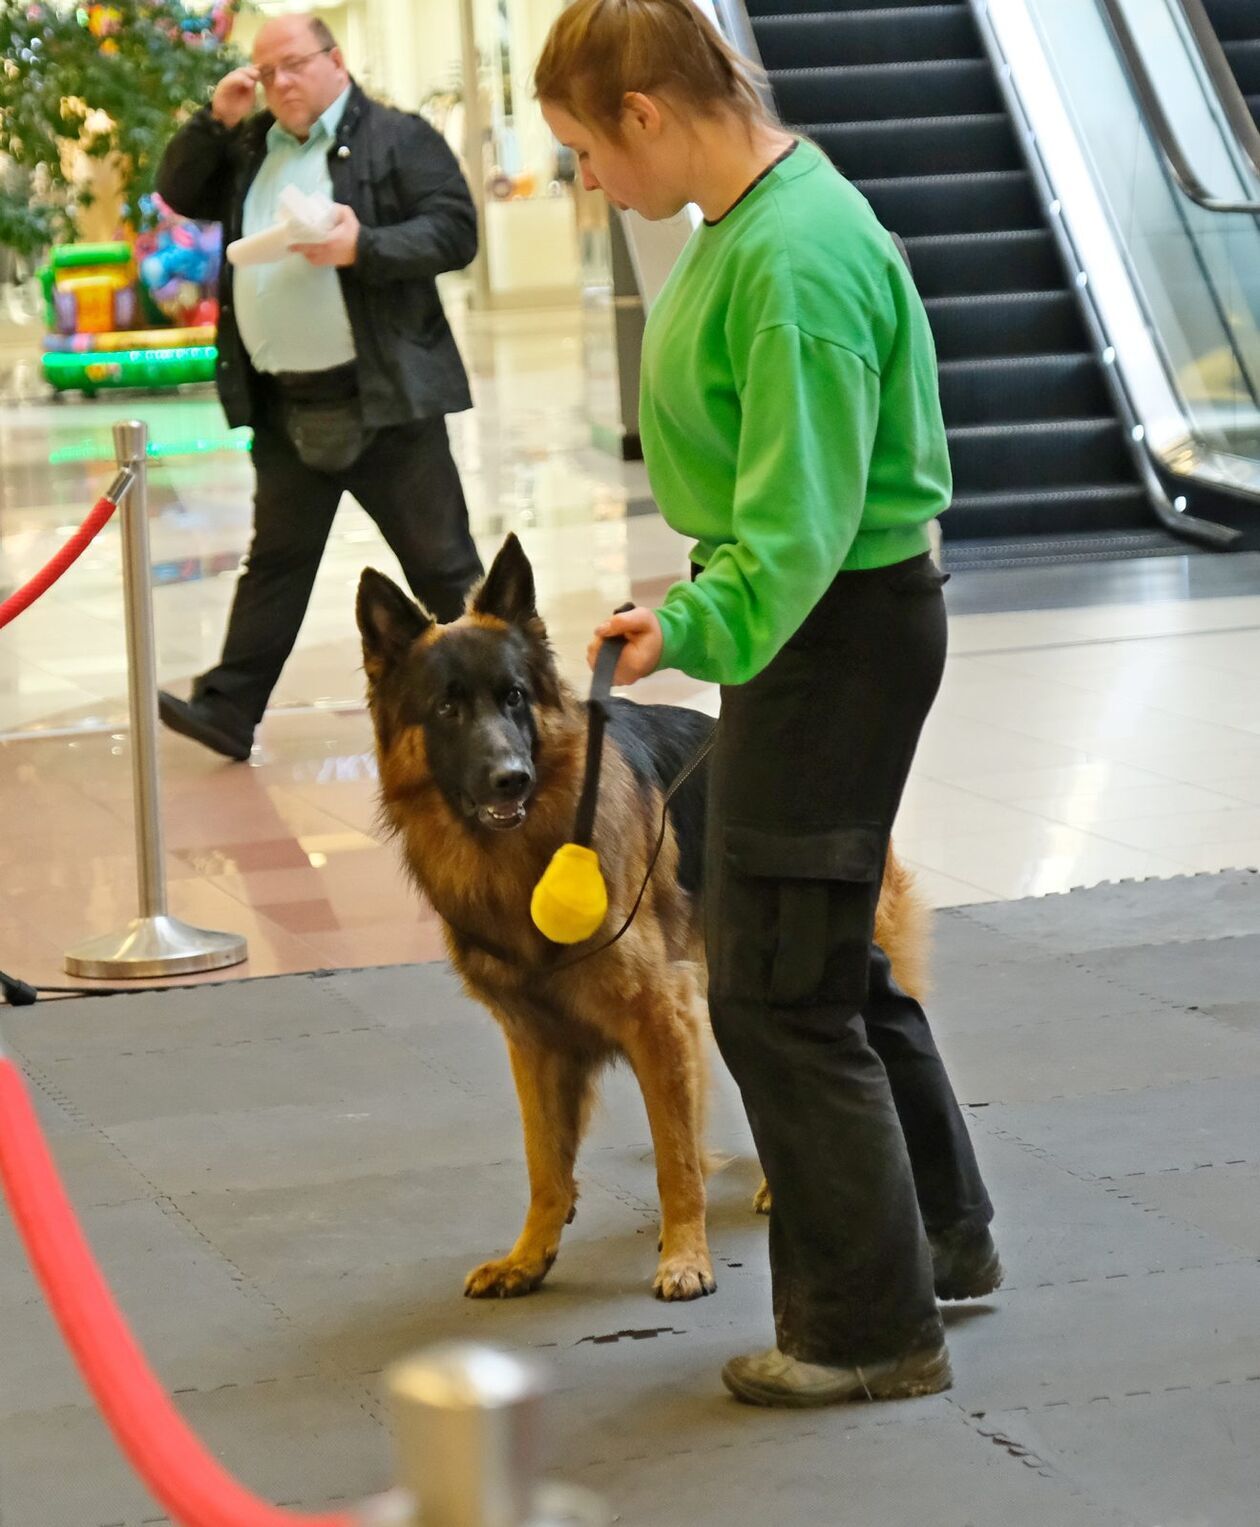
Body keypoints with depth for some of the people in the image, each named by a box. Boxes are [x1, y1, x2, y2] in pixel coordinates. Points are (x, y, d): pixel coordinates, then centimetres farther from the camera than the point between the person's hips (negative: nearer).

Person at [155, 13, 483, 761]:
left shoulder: (398, 138, -4)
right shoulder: (250, 146, 15)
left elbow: (455, 232, -11)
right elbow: (179, 193, 17)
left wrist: (365, 246, -25)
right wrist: (214, 119, 2)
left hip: (383, 397, -5)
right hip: (284, 406, 5)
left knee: (441, 559, 3)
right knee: (277, 559, 10)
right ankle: (229, 710, 10)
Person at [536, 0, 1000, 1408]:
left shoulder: (792, 260, -25)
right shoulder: (750, 213, 7)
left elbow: (801, 517, -29)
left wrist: (698, 629, -40)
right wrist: (705, 615, 22)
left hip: (832, 633, -11)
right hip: (808, 619, 11)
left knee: (776, 990, -4)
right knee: (830, 958, 22)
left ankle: (871, 1328, 7)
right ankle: (940, 1236, 37)